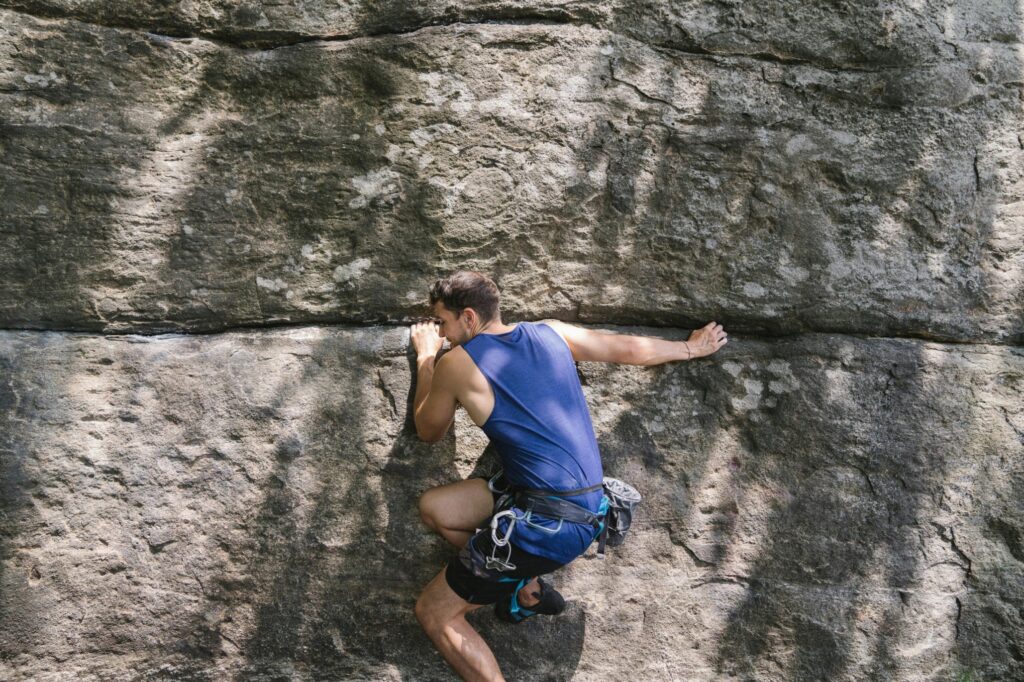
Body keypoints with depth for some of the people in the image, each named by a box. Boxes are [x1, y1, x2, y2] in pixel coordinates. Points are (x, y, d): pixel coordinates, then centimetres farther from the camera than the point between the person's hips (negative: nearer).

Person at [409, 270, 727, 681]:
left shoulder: (457, 362, -6)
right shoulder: (551, 333, 9)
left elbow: (428, 432, 13)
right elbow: (633, 349, 21)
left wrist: (425, 357, 25)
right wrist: (693, 348, 39)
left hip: (545, 524, -8)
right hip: (588, 510, 8)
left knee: (433, 613, 5)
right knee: (434, 508, 14)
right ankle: (527, 587, 12)